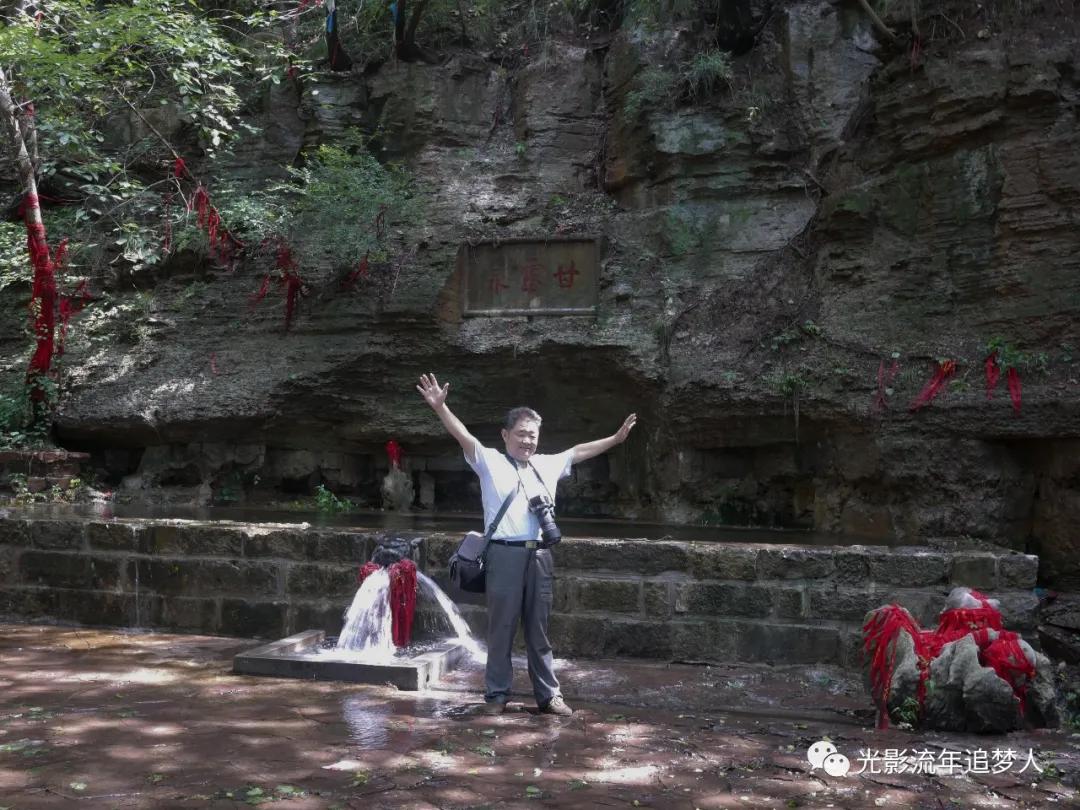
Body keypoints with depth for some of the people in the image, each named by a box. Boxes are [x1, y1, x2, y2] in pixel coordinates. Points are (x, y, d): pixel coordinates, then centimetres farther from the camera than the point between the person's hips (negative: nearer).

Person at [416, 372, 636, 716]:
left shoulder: (547, 465, 18)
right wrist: (440, 407, -24)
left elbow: (580, 451, 29)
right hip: (505, 554, -4)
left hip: (540, 556, 4)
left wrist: (616, 438, 33)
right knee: (501, 628, 2)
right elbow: (463, 436, -10)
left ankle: (548, 694, 17)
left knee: (539, 629, 11)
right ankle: (497, 694, 12)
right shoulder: (490, 461, 3)